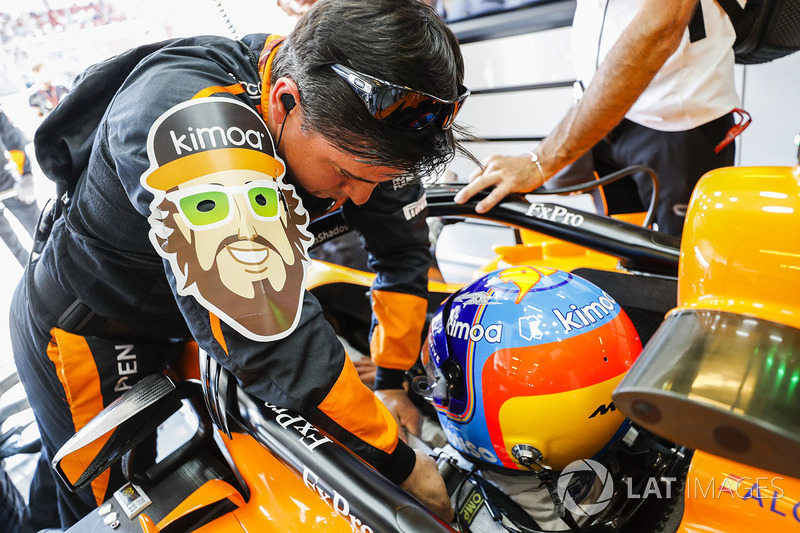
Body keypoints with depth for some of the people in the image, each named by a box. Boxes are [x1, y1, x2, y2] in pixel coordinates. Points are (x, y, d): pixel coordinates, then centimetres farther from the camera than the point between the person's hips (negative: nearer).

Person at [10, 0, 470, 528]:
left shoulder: (355, 125, -18)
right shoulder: (190, 115, -41)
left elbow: (404, 246, -6)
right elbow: (270, 337, -44)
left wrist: (392, 379, -5)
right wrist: (397, 461, -32)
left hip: (181, 318, 6)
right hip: (86, 329, -5)